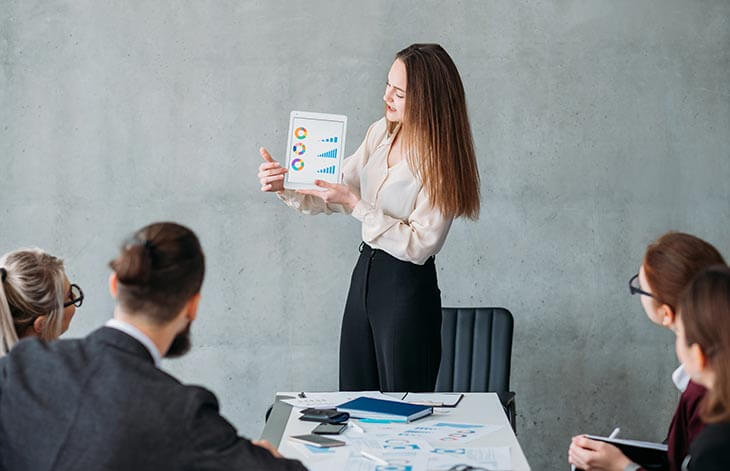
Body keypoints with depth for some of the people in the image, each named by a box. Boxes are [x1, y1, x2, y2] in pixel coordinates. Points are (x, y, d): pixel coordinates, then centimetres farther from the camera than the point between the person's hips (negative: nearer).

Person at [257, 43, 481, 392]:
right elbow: (334, 196, 9)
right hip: (365, 272, 7)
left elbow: (419, 245, -22)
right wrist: (285, 186, -9)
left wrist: (354, 204, -23)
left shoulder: (441, 159, -18)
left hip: (408, 288, -7)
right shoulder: (381, 132, 3)